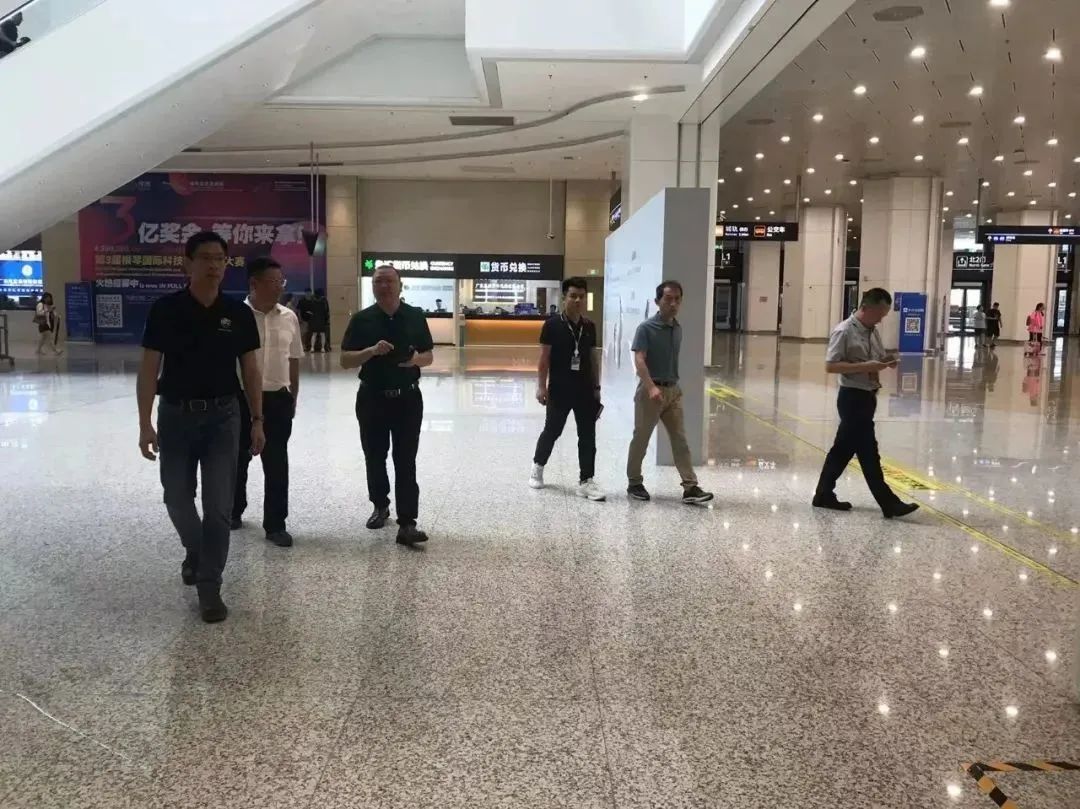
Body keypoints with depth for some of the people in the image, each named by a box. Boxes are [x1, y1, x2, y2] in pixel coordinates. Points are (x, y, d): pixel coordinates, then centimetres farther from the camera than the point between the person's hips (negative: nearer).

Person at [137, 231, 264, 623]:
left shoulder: (238, 313, -2)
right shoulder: (166, 309, -6)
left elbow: (250, 370, 3)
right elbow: (149, 368, -6)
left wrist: (257, 420, 0)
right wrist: (145, 423, -11)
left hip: (223, 415, 0)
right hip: (175, 414, 0)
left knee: (219, 505, -2)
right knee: (177, 497, 12)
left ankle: (209, 588, 8)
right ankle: (195, 551, 42)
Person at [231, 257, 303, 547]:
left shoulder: (289, 318, 3)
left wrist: (292, 398, 10)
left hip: (278, 400, 2)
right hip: (241, 398, -2)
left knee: (277, 464, 3)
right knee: (238, 459, 15)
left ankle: (275, 524, 13)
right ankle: (234, 511, 36)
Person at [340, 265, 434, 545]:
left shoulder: (415, 316, 1)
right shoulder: (362, 319, -1)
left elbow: (429, 356, 7)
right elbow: (345, 360, -3)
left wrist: (416, 359, -16)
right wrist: (372, 350, -20)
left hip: (407, 398, -1)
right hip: (372, 398, 1)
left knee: (406, 461, -4)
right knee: (375, 458, 13)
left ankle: (407, 524, -6)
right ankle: (380, 506, 35)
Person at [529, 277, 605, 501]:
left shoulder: (589, 326, 5)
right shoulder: (552, 324, -8)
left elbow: (593, 357, 11)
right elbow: (544, 357, -7)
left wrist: (596, 387, 10)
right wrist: (541, 386, -12)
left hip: (585, 390, 4)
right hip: (559, 390, -4)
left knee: (588, 436, 1)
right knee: (552, 431, 11)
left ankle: (586, 481, 7)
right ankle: (538, 466, 36)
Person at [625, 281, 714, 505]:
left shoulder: (678, 329, 9)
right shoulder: (646, 328, -12)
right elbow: (639, 360, -21)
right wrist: (651, 388, -32)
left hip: (673, 390, 6)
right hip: (650, 390, -6)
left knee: (680, 440, 2)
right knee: (641, 439, 6)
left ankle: (690, 488, 1)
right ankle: (634, 483, 20)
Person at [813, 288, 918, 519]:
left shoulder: (873, 332, 11)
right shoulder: (844, 332, -15)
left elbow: (879, 358, 22)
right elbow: (830, 366, -19)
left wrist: (886, 362, -2)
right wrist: (864, 366, -24)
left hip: (868, 396, 9)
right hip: (853, 397, -9)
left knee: (844, 448, 14)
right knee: (868, 451, -3)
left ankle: (824, 495, 24)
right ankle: (889, 504, 1)